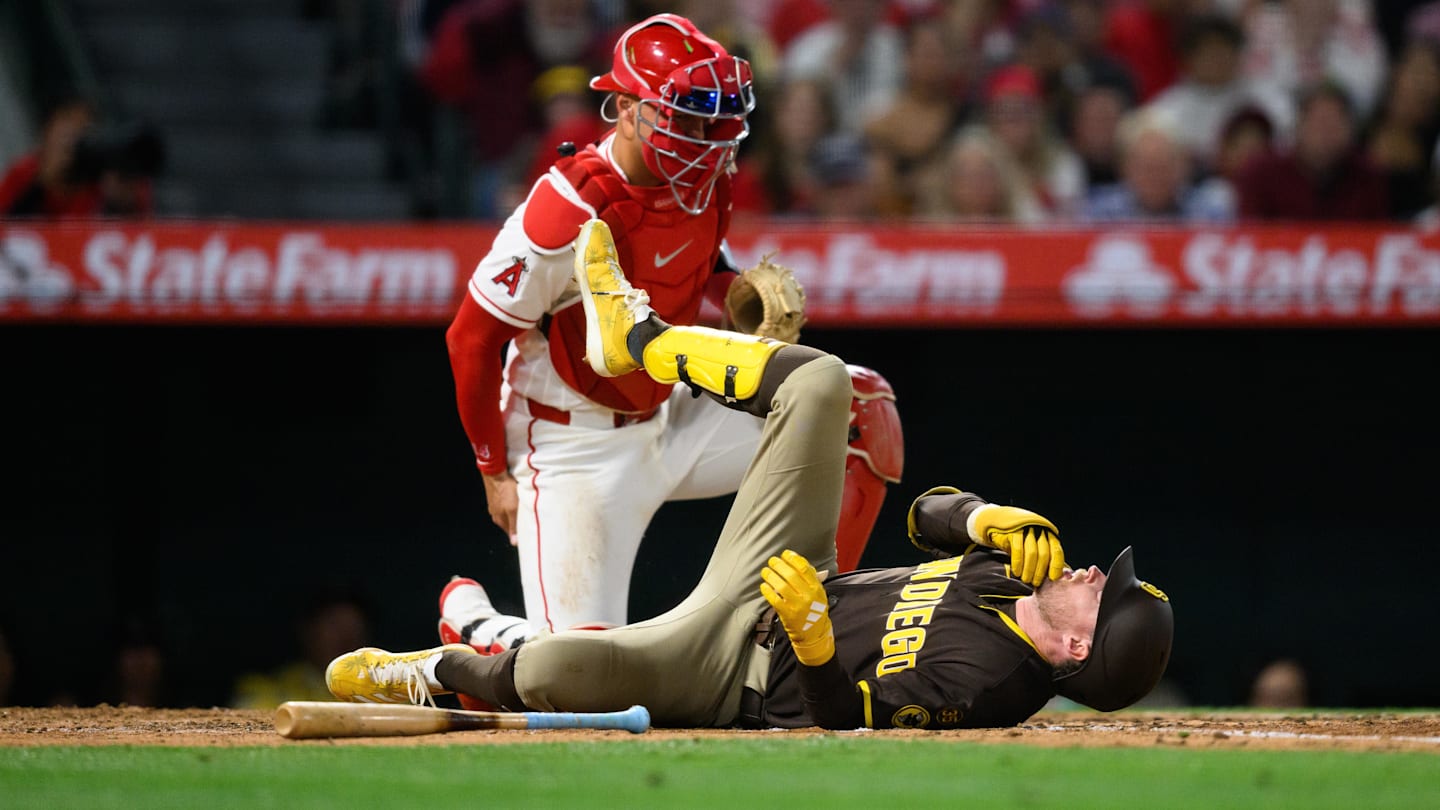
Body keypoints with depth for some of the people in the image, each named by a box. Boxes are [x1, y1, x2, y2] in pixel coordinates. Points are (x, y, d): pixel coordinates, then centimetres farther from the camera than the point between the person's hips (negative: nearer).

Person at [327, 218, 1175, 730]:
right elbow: (930, 514, 6)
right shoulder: (1023, 566, -8)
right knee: (818, 381, 1)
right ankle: (635, 334, 22)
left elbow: (840, 714, -30)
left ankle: (446, 673, 2)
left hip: (730, 668, -8)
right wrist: (985, 518, -15)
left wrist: (813, 637, -47)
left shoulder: (983, 679, -31)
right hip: (776, 576, 8)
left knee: (548, 672, -34)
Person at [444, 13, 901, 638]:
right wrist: (495, 474, -10)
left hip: (671, 418, 7)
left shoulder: (704, 181, -5)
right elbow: (471, 340, -18)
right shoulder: (569, 214, -27)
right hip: (578, 447, -7)